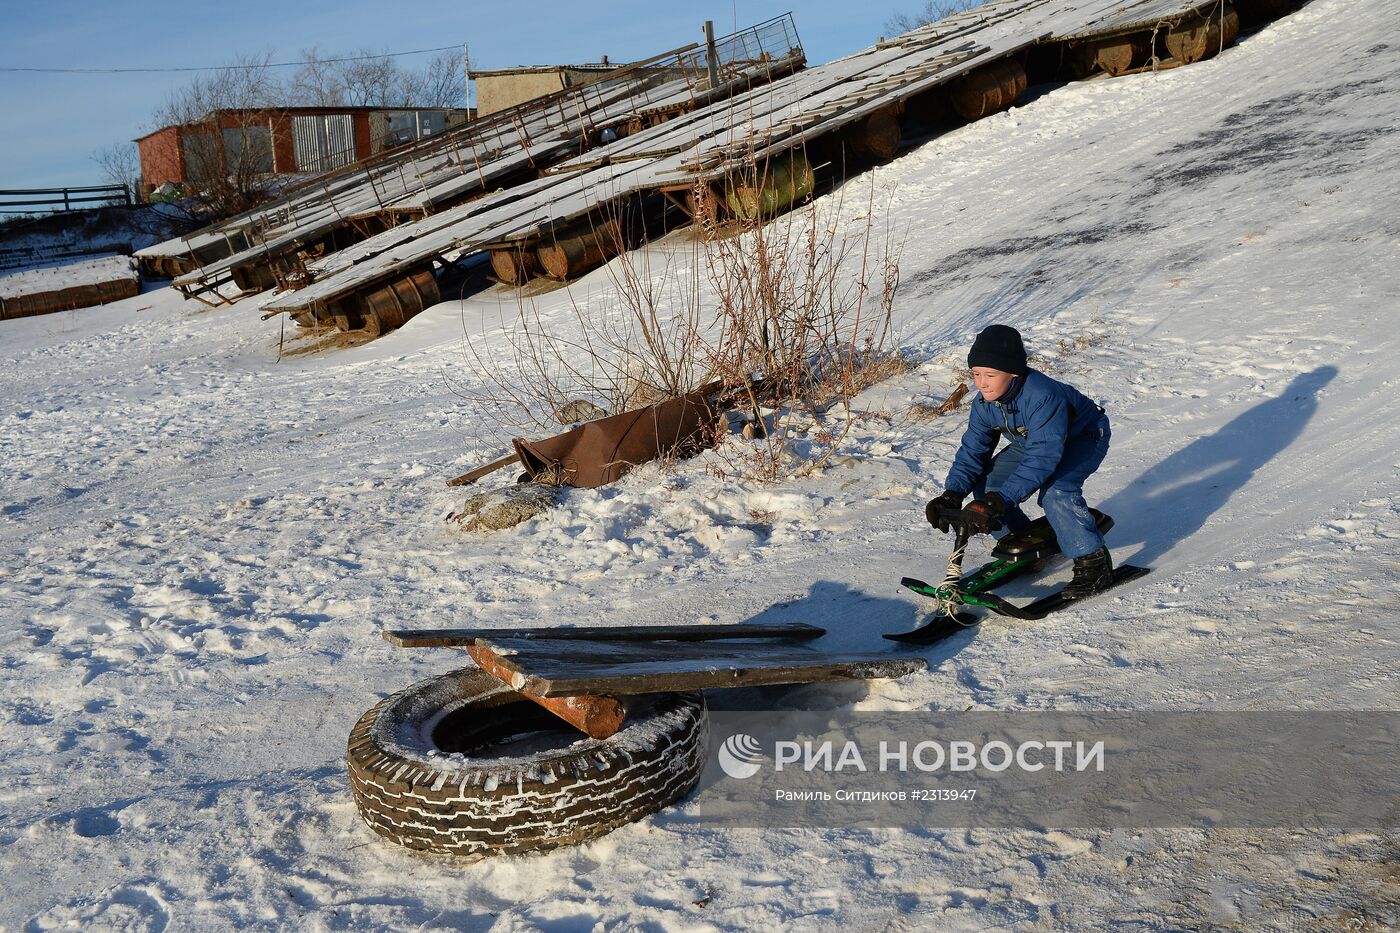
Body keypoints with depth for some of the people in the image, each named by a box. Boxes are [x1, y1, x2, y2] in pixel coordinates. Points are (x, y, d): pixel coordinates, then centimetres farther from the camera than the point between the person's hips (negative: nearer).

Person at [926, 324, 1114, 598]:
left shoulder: (1044, 397, -41)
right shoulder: (984, 404, -17)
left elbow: (1042, 459, -46)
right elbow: (972, 450, -13)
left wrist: (997, 502, -53)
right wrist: (952, 494, -31)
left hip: (1083, 438, -7)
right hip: (1032, 441, 7)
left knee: (1055, 492, -34)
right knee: (985, 486, -8)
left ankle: (1094, 563, -16)